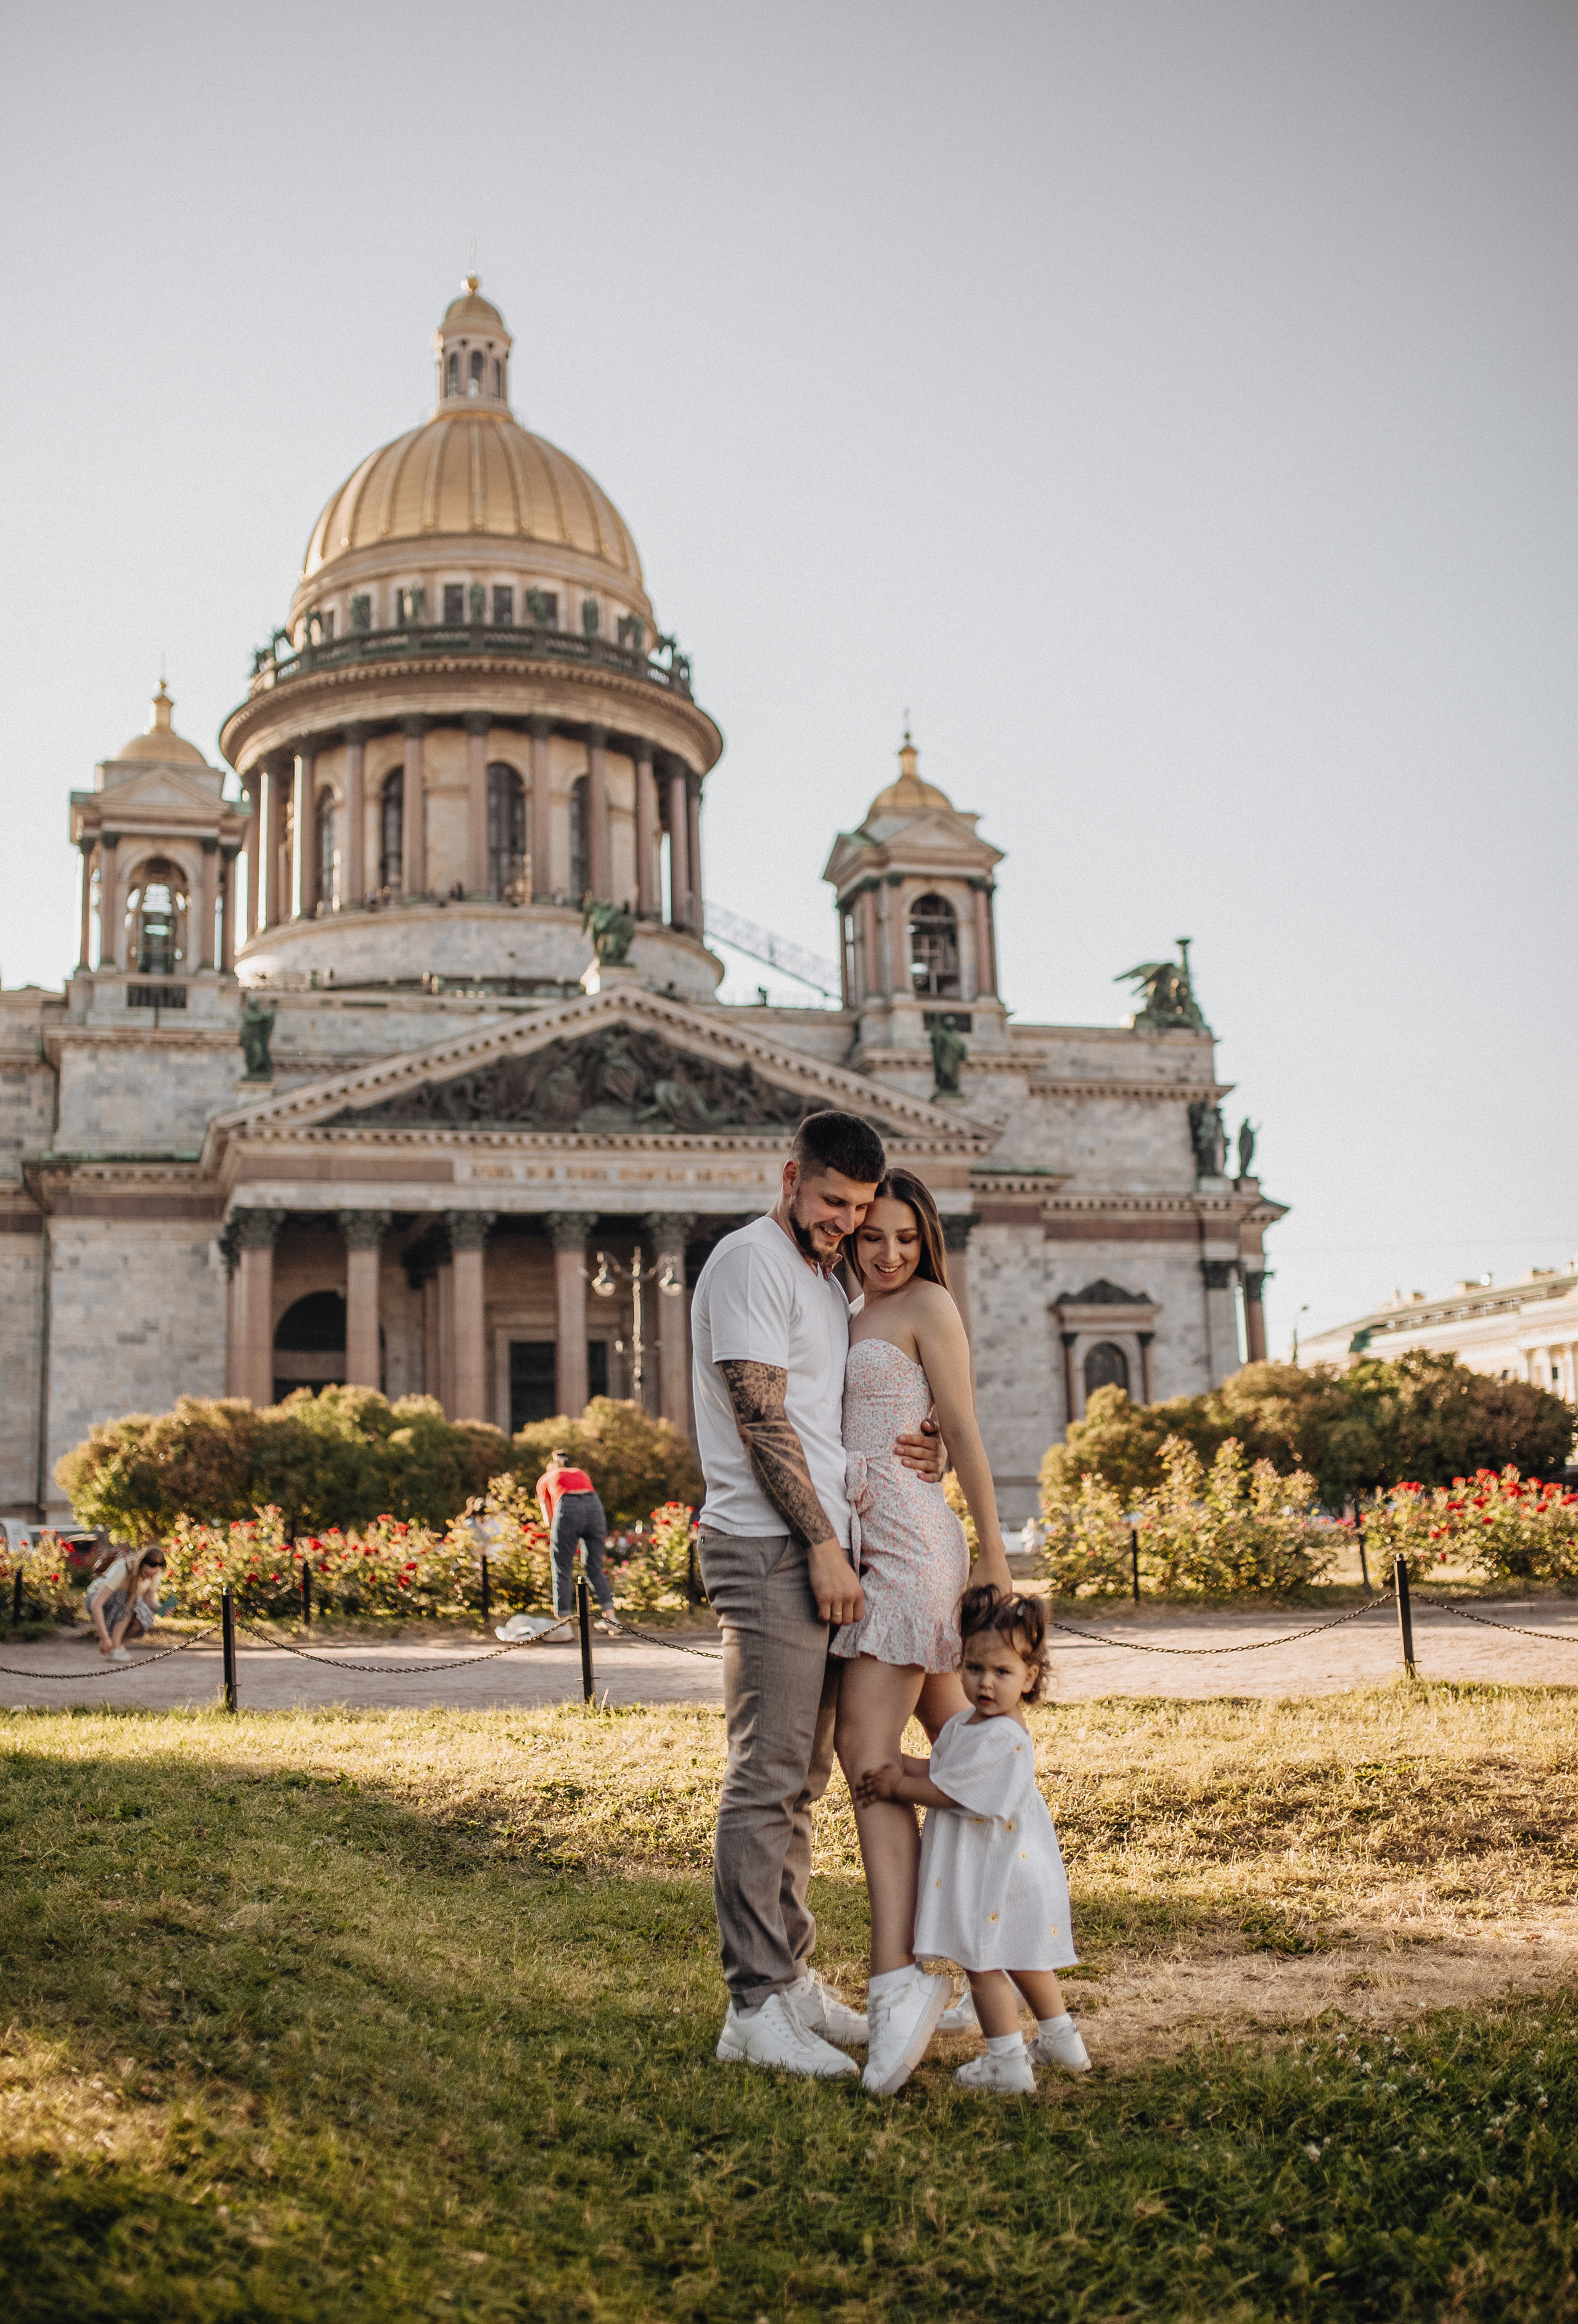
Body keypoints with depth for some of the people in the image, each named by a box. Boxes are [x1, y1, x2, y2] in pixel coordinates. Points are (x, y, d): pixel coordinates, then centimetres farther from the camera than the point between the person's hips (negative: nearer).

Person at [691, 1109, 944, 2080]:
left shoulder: (826, 1279, 21)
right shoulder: (750, 1259, -8)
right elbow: (761, 1418, -15)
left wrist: (925, 1451, 5)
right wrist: (823, 1545, -17)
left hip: (820, 1552, 10)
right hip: (772, 1551, -10)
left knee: (800, 1780, 14)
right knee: (767, 1781, -8)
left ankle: (793, 1980, 22)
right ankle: (756, 2009, -4)